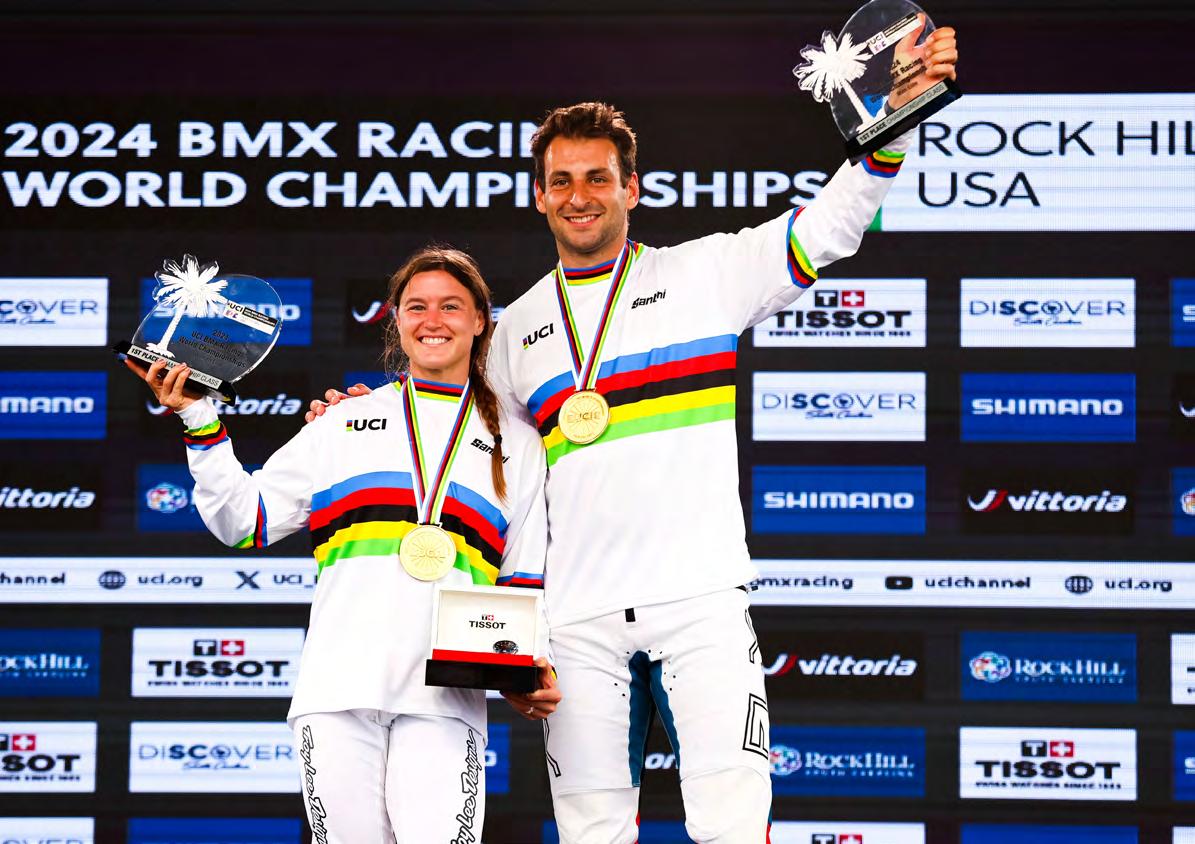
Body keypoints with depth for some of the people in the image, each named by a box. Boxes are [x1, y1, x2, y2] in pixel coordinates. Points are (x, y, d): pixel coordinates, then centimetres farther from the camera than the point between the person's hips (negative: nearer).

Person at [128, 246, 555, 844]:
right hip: (339, 684, 1)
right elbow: (245, 520, 16)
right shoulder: (347, 424, 19)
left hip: (443, 702, -1)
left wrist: (533, 671, 2)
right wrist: (199, 419, 9)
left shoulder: (517, 445, 19)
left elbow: (524, 583, 17)